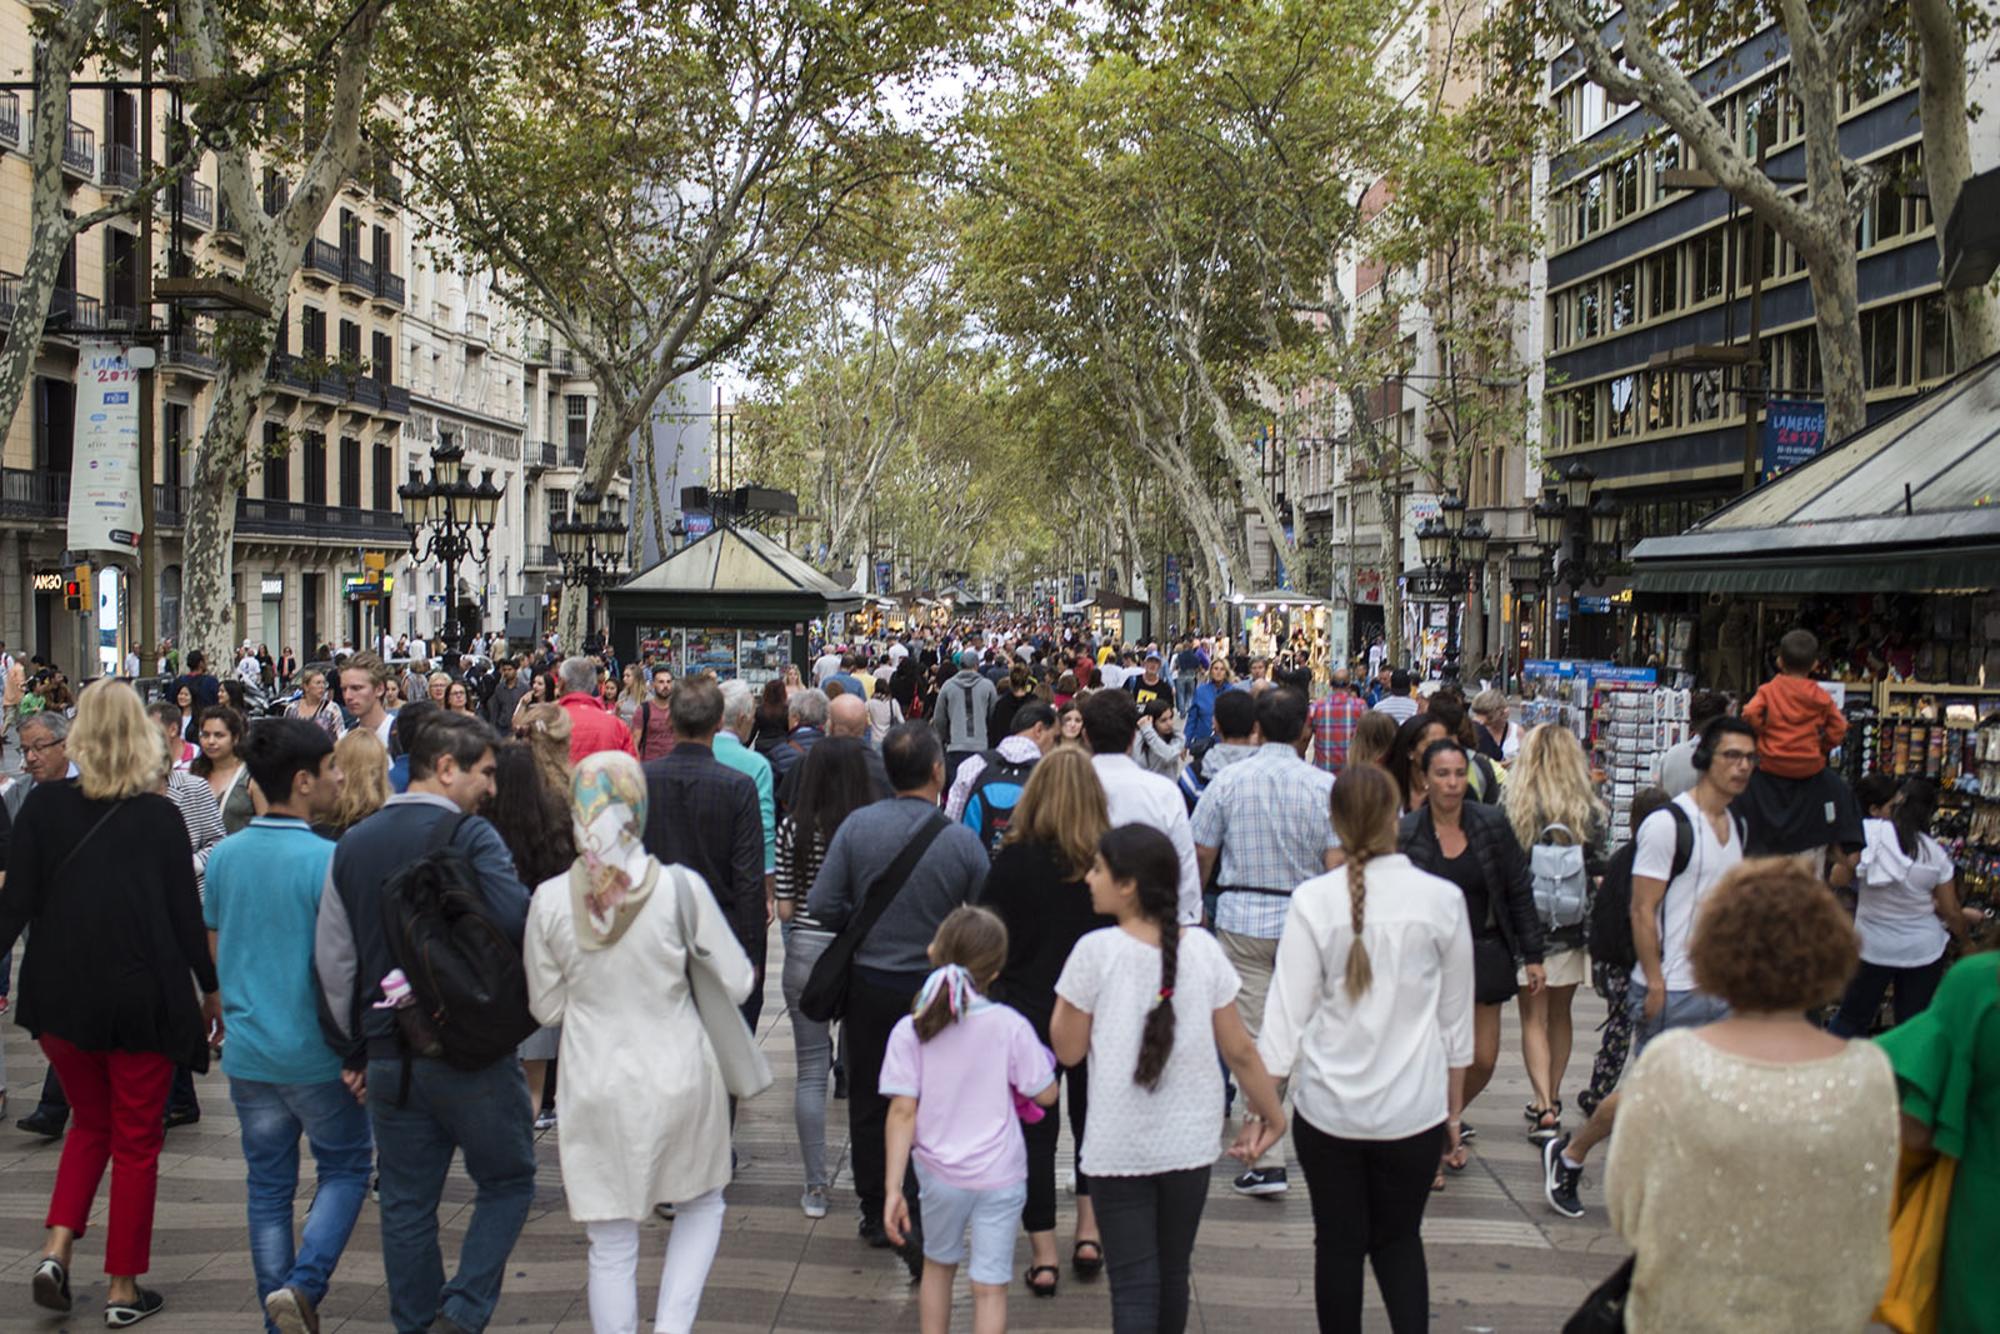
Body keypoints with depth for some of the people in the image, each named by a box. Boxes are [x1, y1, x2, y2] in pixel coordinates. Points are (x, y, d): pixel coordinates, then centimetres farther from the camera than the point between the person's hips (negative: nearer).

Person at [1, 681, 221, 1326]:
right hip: (143, 997, -2)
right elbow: (186, 911, -3)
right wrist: (211, 989, 8)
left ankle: (56, 1248, 6)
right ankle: (123, 1289, 12)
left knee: (91, 1123, 23)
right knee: (137, 1141, 9)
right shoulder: (160, 815, -6)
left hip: (60, 995, 2)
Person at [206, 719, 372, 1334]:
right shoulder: (325, 859, -17)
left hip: (247, 1051, 5)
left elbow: (215, 949, 13)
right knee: (346, 1168, 12)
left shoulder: (225, 855, 2)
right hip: (318, 1053, -5)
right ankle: (304, 1284, -6)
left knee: (268, 1185, 14)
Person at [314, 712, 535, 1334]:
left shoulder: (353, 845, 9)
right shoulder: (469, 836, -10)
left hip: (389, 1056, 5)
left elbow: (331, 958, 10)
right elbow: (520, 923, -25)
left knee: (406, 1201, 14)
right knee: (506, 1180, 9)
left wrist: (354, 1050, 16)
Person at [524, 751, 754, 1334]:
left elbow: (547, 1008, 2)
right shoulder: (681, 887, -12)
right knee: (703, 1203, 24)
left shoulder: (549, 899, -8)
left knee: (611, 1248, 12)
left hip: (596, 1086, 1)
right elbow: (738, 983, -5)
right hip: (679, 1078, 0)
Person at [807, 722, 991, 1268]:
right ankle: (922, 1231, 3)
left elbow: (822, 905, -9)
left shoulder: (857, 826, -10)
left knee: (869, 1103, 16)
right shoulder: (963, 840, -13)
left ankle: (876, 1215, 28)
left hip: (869, 986, 2)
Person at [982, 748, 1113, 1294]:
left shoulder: (1015, 861, -14)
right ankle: (1089, 1231, 21)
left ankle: (1043, 1253, 9)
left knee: (1034, 1129, 8)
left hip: (1029, 1011, -2)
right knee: (1092, 1118, 21)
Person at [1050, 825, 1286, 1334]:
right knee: (1172, 1276, 19)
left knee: (1134, 1288, 0)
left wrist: (1067, 998, 7)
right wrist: (1271, 1112, 14)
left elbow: (1068, 1050, -6)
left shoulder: (1096, 951, -13)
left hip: (1118, 1151, -4)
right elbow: (1239, 1050, 1)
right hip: (1189, 1144, 4)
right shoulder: (1202, 948, -3)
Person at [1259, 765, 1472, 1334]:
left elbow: (1287, 1013, -9)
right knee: (1399, 1240, 17)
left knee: (1338, 1243, 14)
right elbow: (1456, 1018, 4)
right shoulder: (1442, 899, -6)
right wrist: (1453, 1108, 16)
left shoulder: (1313, 901, -11)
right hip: (1413, 1108, 1)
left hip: (1329, 1108, -1)